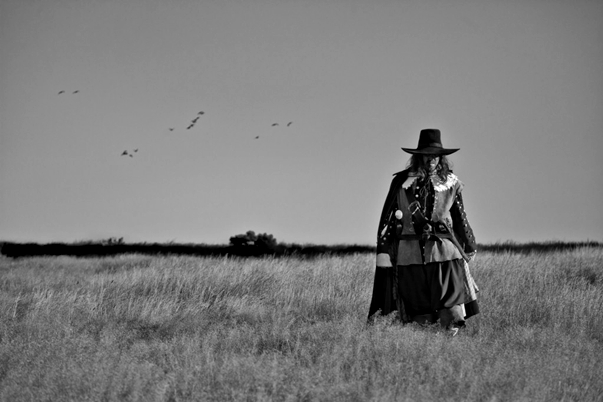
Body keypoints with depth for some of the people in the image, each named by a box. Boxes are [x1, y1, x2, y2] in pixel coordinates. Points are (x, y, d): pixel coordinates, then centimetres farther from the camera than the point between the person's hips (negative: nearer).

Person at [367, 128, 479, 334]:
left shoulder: (450, 183, 10)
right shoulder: (402, 182, 5)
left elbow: (460, 217, 20)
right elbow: (388, 216, 7)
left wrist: (469, 246, 26)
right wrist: (383, 249, 2)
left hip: (444, 250, 1)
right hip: (410, 251, -1)